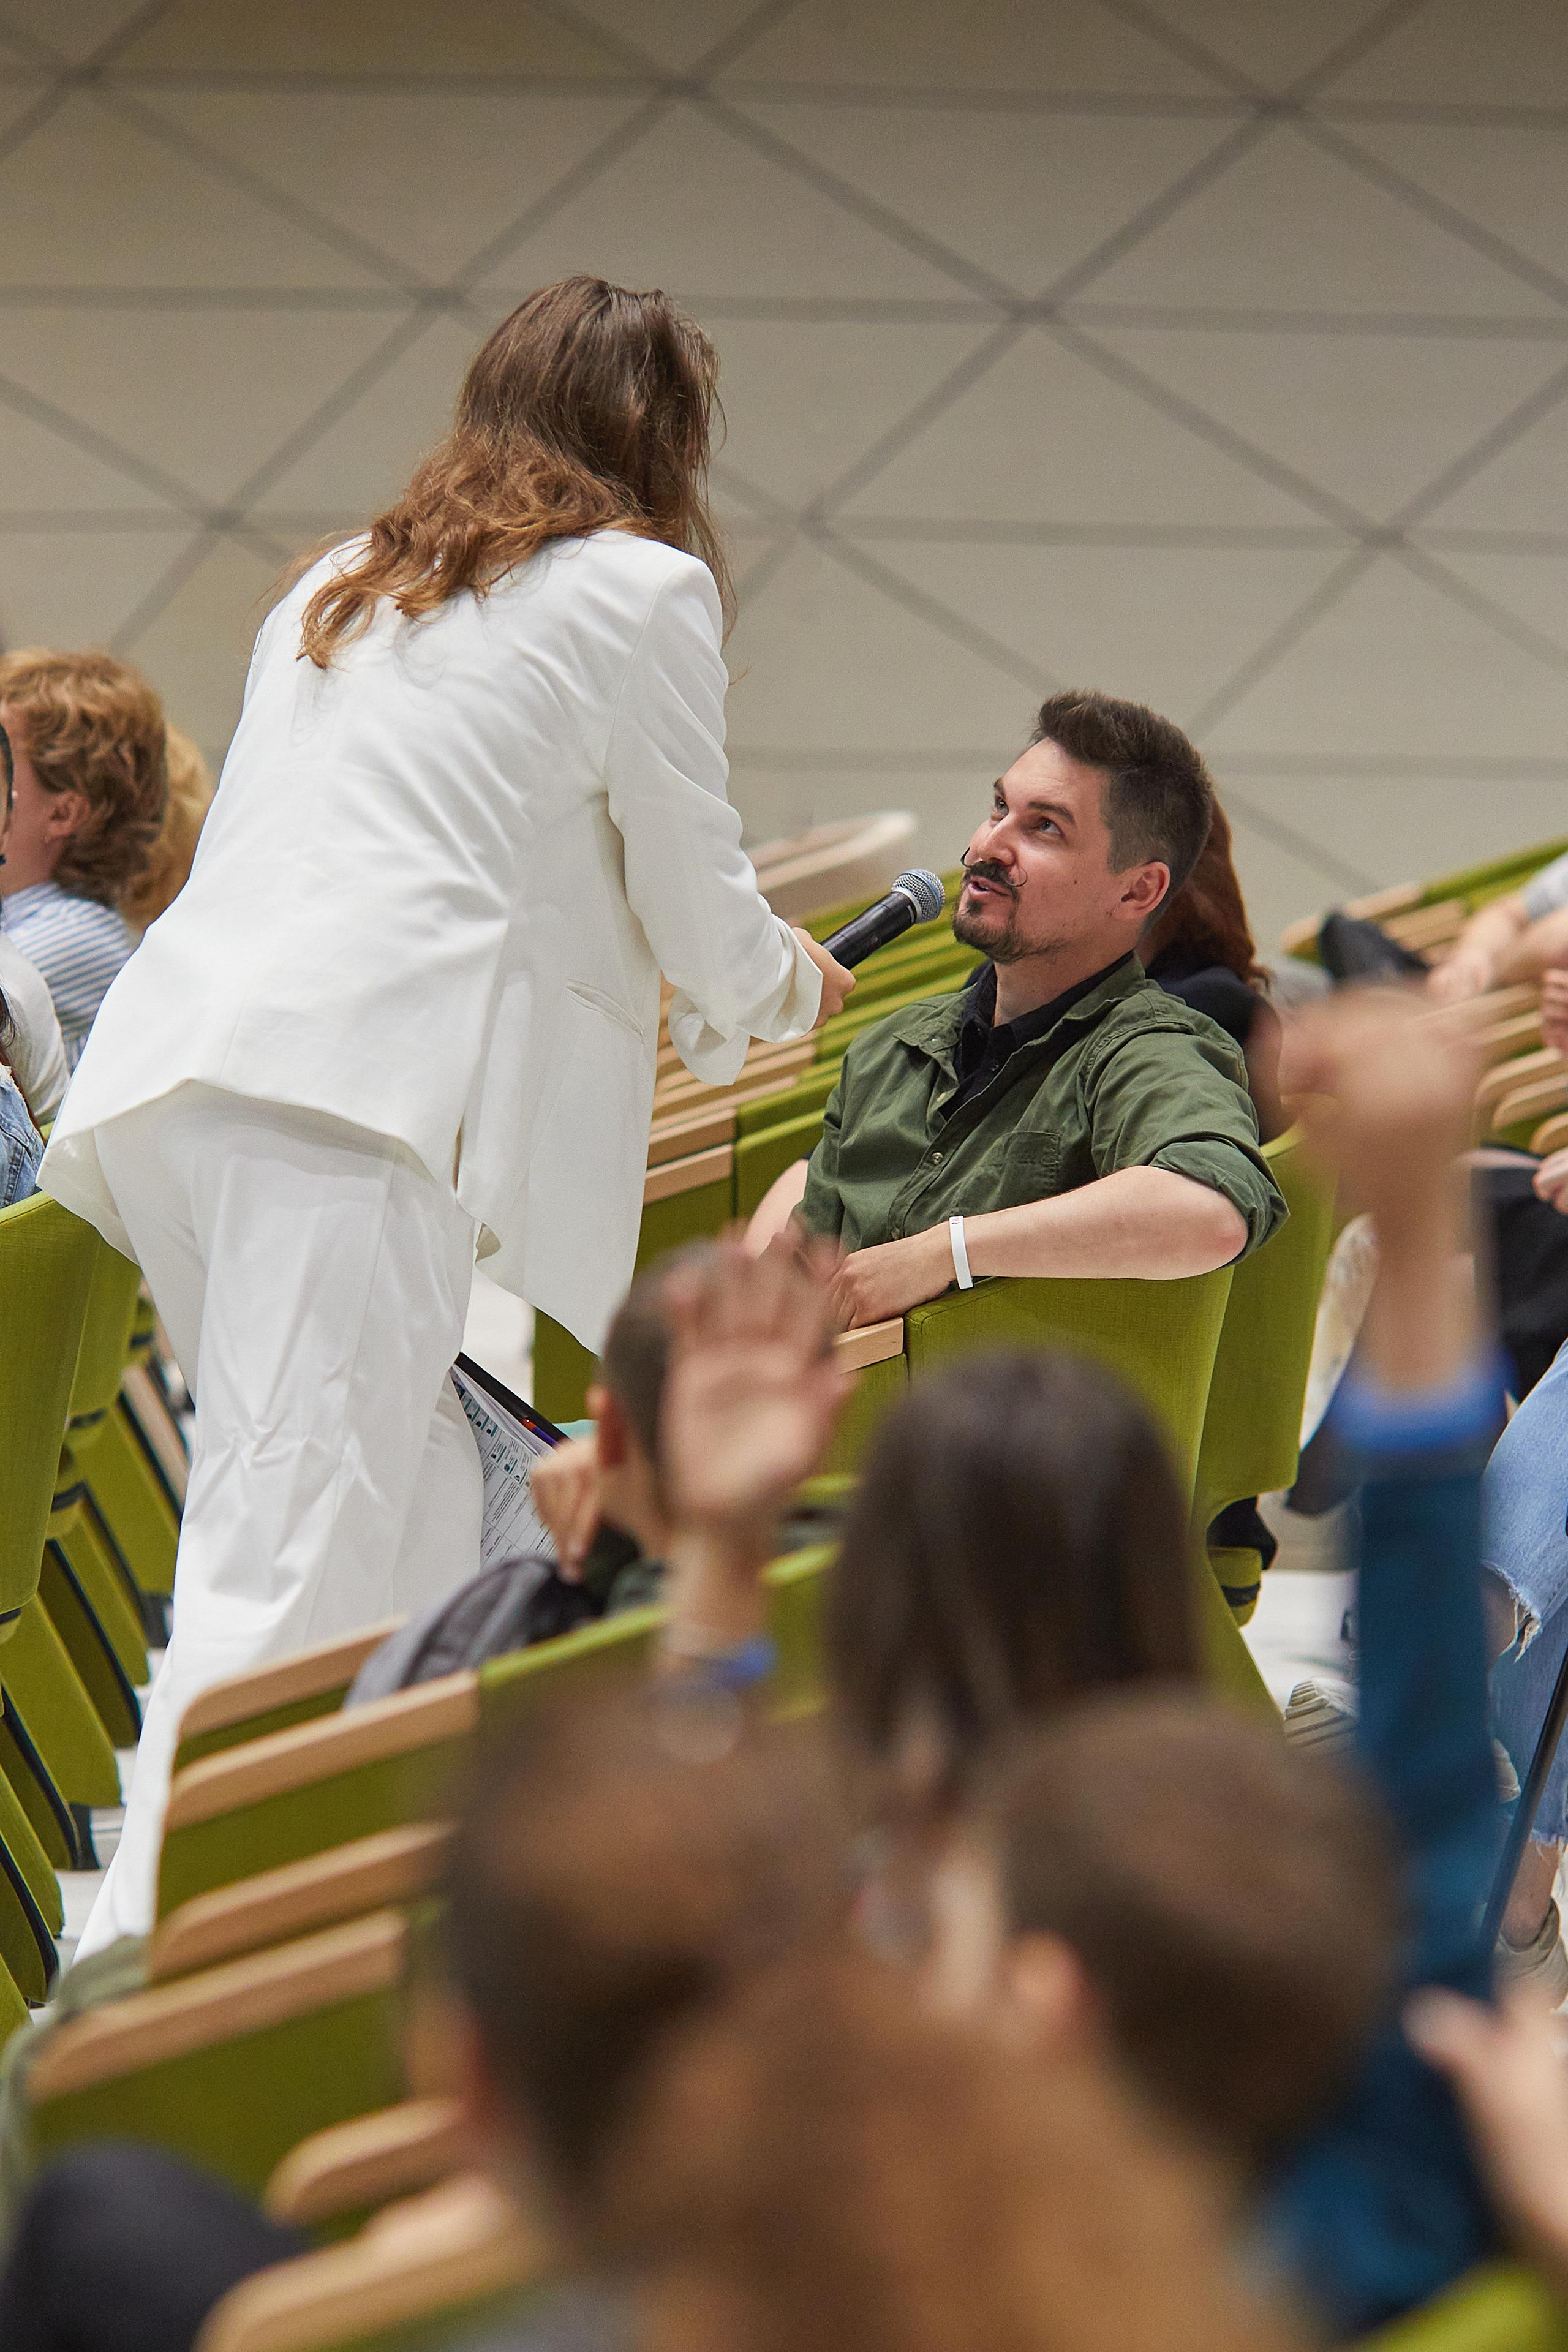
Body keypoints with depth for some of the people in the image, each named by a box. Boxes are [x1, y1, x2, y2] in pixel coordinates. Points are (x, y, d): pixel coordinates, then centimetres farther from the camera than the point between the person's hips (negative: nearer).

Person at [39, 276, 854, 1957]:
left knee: (417, 1517, 15)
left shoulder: (343, 584, 30)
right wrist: (787, 984, 35)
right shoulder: (641, 587, 8)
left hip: (173, 1065, 8)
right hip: (349, 1088, -8)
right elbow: (703, 917, 11)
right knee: (286, 1571, -15)